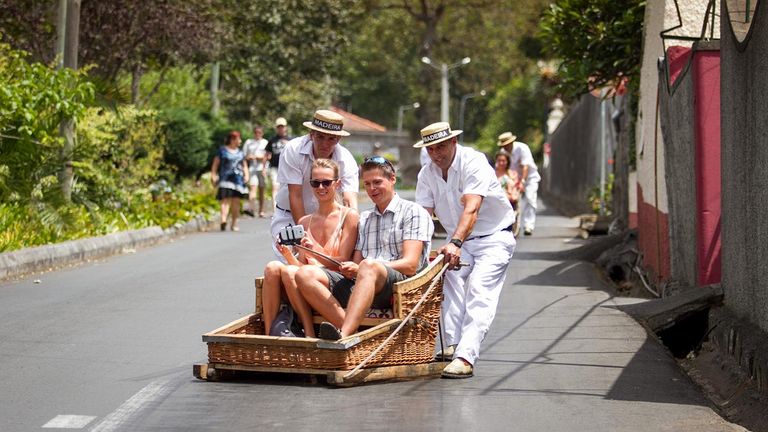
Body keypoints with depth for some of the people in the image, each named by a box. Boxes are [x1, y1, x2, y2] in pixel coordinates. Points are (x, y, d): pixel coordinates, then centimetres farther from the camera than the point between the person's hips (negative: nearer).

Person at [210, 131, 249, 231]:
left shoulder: (240, 152, 20)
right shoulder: (222, 150, 4)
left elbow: (244, 165, 26)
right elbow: (215, 164, 3)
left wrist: (246, 175, 9)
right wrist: (213, 176, -6)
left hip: (238, 179, 5)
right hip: (226, 179, -5)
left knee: (236, 201, 3)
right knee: (226, 200, -19)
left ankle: (234, 224, 12)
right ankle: (223, 221, -33)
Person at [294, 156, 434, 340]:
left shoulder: (413, 212, 9)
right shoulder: (364, 219, 29)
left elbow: (410, 265, -4)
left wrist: (359, 269, -14)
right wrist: (349, 270, -6)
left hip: (399, 283, -6)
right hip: (358, 284, 6)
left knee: (369, 266, -39)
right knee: (305, 274, -17)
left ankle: (344, 334, -57)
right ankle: (350, 329, -36)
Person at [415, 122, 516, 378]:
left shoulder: (474, 162, -22)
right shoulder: (427, 174, -2)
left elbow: (471, 209, -36)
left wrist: (455, 243, -49)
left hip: (494, 237, -5)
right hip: (459, 241, 6)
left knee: (479, 291, -22)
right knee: (451, 282, -22)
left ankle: (465, 357, -32)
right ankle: (453, 346, -25)